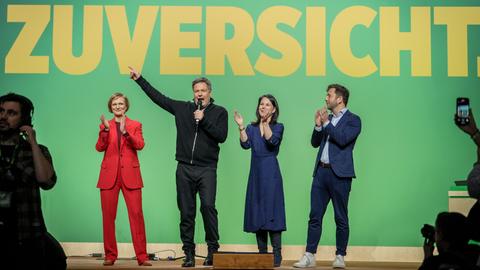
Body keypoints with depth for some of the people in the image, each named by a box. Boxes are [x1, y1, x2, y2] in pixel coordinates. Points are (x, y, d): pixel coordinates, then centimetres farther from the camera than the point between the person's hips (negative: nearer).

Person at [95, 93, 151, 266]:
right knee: (108, 216, 0)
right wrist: (106, 130, -15)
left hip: (130, 174, -1)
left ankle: (142, 256, -5)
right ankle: (110, 255, 10)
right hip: (109, 174, 1)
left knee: (136, 214, -8)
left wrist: (125, 132, -19)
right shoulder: (105, 125, 13)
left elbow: (140, 145, -6)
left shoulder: (135, 125, 10)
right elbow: (99, 147, -1)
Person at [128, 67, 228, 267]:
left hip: (207, 169, -3)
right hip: (184, 168, 3)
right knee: (186, 212, 4)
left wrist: (203, 119, -9)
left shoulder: (219, 112, 7)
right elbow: (158, 97, 16)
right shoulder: (183, 108, 12)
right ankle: (189, 253, 10)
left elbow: (222, 136, -5)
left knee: (208, 206, -17)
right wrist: (139, 79, 18)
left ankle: (213, 250, -7)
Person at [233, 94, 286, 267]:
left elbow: (272, 141, -17)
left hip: (271, 174, -4)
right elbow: (245, 144, -5)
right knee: (257, 213, 5)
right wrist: (241, 126, -15)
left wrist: (265, 123, -16)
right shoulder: (252, 128, 13)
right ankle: (262, 254, 12)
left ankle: (276, 255, -5)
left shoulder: (278, 127, 3)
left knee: (272, 212, -8)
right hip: (255, 173, 4)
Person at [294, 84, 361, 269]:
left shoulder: (353, 120, -1)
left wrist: (326, 123, -10)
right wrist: (318, 125, 2)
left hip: (339, 174, -6)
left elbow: (343, 139, -16)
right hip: (321, 171, 6)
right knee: (315, 216, 4)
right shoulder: (327, 118, 18)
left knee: (341, 218, 2)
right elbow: (315, 143, 17)